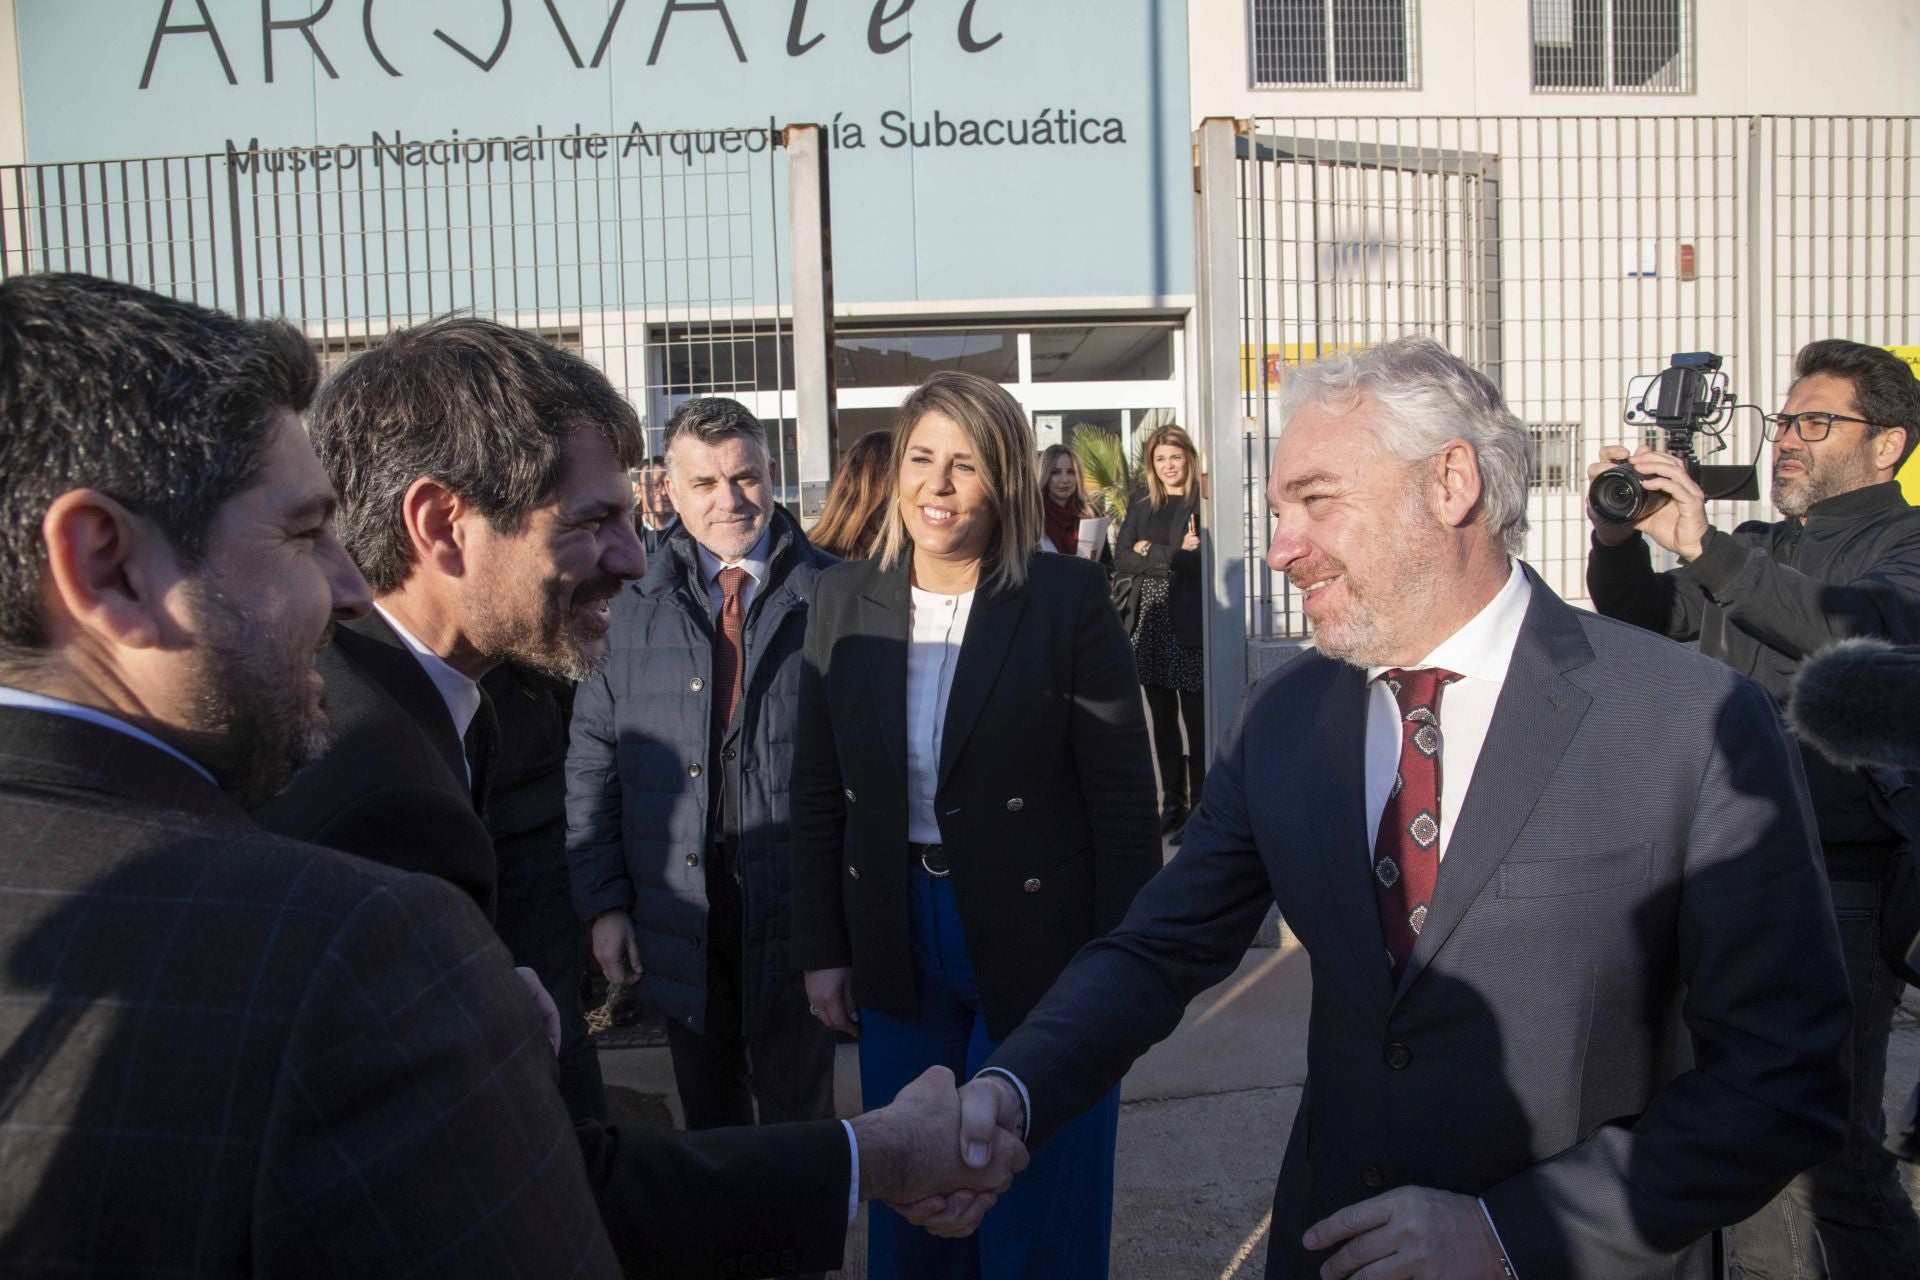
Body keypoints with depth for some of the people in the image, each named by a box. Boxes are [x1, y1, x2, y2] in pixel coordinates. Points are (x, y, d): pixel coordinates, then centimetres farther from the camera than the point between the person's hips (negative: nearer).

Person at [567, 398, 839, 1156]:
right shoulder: (633, 606, 2)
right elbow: (592, 761, 4)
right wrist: (602, 901, 1)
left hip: (793, 904, -2)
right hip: (678, 914, 3)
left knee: (795, 1113, 13)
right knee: (708, 1116, 20)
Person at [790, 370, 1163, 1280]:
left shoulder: (1068, 600, -12)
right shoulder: (844, 599, 0)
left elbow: (1124, 796, -10)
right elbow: (817, 791, 5)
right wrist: (822, 950, 4)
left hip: (1039, 946, -3)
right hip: (897, 947, 4)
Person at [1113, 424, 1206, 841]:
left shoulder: (1203, 503, -5)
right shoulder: (1140, 504, 12)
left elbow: (1205, 562, -15)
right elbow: (1121, 560, 3)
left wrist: (1152, 552, -9)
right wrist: (1176, 556, -8)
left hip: (1189, 626, -5)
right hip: (1150, 625, 6)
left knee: (1196, 719, -1)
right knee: (1162, 719, 11)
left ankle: (1199, 804, 8)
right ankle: (1172, 802, 21)